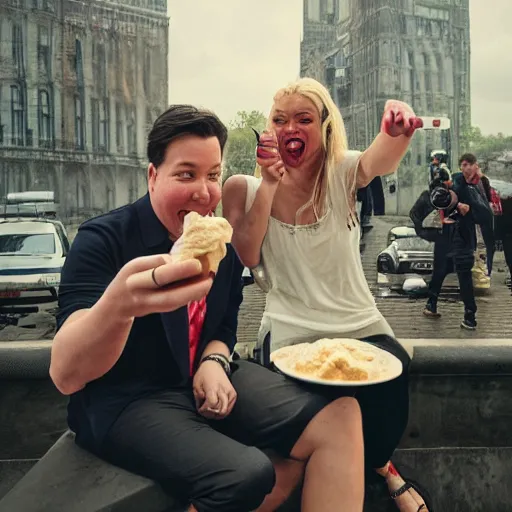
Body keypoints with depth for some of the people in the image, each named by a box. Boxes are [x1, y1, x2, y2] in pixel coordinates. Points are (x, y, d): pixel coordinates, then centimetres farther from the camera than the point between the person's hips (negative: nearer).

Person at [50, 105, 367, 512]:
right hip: (126, 400, -5)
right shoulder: (103, 240, -15)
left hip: (204, 380, 6)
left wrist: (214, 361, -7)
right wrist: (118, 302, -48)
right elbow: (65, 376, -26)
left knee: (340, 418, -11)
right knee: (248, 478, -30)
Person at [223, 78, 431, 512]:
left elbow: (381, 160, -24)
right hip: (292, 330, -1)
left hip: (359, 323, 2)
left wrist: (399, 128, -47)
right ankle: (381, 469, 10)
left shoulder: (341, 174, -1)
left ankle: (379, 463, 11)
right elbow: (247, 256, -13)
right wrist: (268, 186, -18)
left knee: (391, 372, -25)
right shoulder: (246, 188, -1)